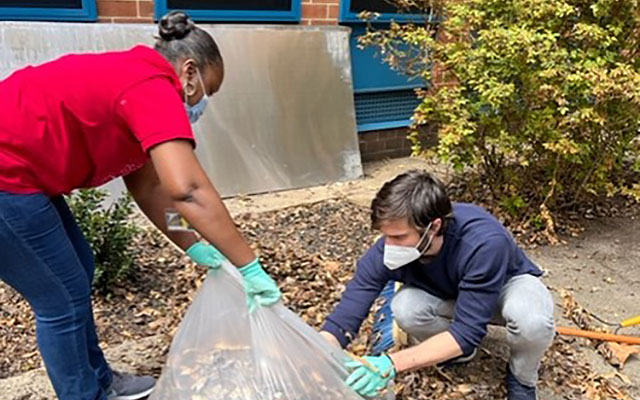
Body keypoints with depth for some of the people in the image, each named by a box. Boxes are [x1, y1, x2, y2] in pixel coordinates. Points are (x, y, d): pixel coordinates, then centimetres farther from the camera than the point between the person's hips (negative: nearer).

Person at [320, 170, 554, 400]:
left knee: (533, 321, -37)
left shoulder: (485, 243, -41)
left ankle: (522, 379, -1)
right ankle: (460, 353, 5)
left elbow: (467, 330, -39)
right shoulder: (389, 250, -30)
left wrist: (392, 363, -48)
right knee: (405, 309, -28)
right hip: (451, 295, 3)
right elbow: (342, 321, -31)